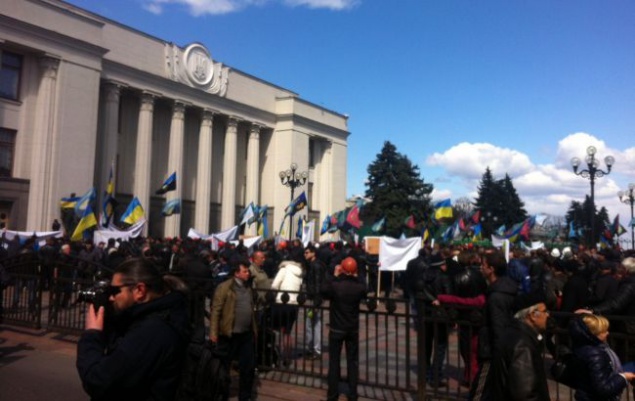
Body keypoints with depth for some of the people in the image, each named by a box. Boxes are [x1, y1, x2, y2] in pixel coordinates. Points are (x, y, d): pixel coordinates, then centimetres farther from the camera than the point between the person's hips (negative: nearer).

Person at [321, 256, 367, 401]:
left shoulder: (334, 285, -20)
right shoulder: (359, 286, -14)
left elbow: (323, 291, 1)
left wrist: (333, 275, 3)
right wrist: (356, 277, 6)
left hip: (336, 329, -1)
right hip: (353, 329, 2)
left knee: (334, 361, 10)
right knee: (353, 362, 12)